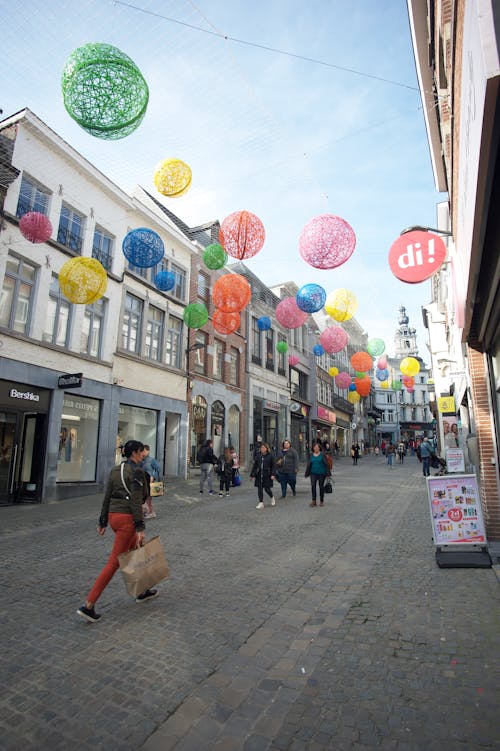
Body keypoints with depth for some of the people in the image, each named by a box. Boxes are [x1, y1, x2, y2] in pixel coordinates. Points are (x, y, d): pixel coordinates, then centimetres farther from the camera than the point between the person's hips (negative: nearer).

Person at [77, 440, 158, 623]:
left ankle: (142, 591, 34)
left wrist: (103, 522, 18)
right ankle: (88, 606, 5)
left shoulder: (115, 469, 9)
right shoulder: (137, 471, -15)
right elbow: (136, 501, -19)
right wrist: (140, 528, -17)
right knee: (114, 562, 1)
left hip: (113, 516, 9)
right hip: (127, 518, -9)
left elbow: (107, 498, 12)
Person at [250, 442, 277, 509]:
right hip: (259, 476, 4)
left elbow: (274, 466, -3)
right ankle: (261, 503, 13)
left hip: (267, 476, -3)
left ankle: (272, 497, 30)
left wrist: (273, 474, -12)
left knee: (267, 489, 0)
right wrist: (252, 474, 8)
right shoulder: (258, 456, 5)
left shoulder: (270, 456, -4)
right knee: (260, 489, 4)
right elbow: (254, 466, 9)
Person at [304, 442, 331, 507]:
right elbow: (309, 465, 11)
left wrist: (328, 474, -9)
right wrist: (307, 474, 12)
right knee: (313, 485, -11)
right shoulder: (311, 455, 5)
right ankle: (314, 501, -7)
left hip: (321, 473, -2)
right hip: (313, 473, 2)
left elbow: (326, 464, -5)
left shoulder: (322, 455, -5)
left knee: (321, 486, 6)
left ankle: (321, 501, 20)